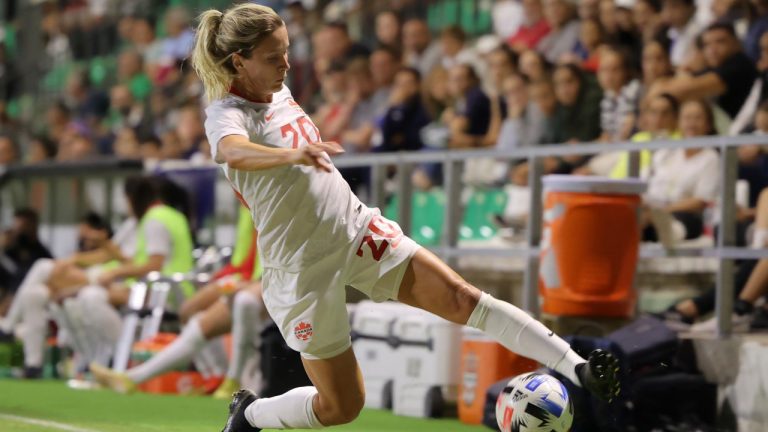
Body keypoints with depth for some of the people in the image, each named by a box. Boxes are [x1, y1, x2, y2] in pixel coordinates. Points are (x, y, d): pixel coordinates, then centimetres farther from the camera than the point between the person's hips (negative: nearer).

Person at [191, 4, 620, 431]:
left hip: (358, 229, 7)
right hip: (303, 269, -6)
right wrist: (292, 155, -61)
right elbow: (234, 153, -44)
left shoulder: (277, 91, 6)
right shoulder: (227, 113, -18)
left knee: (462, 298, -10)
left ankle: (579, 370, -13)